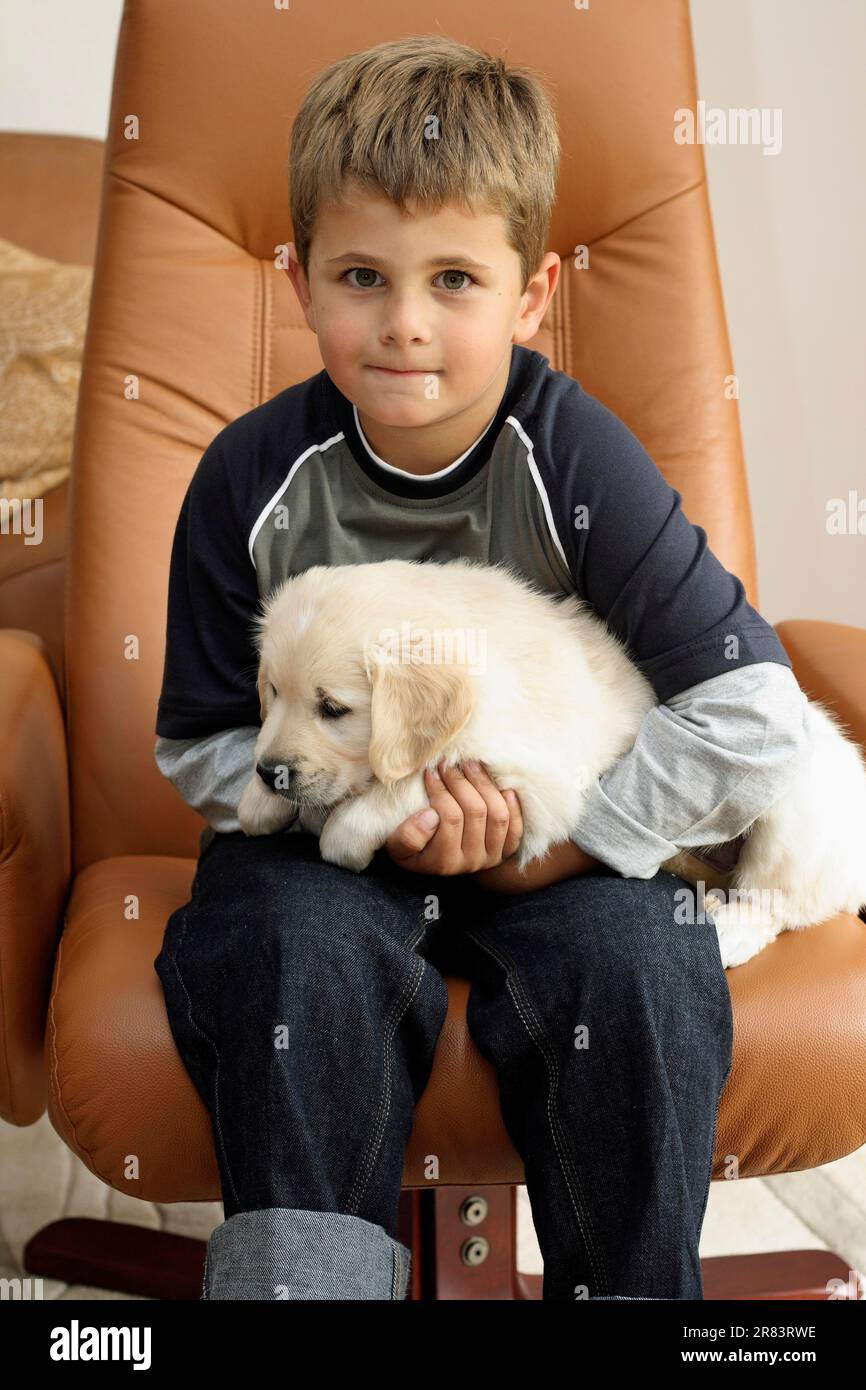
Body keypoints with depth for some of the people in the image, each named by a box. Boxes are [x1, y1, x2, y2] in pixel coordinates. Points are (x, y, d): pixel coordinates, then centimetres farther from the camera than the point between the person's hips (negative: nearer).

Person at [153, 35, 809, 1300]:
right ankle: (306, 1268, -9)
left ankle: (631, 1287, -1)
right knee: (298, 951, -29)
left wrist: (547, 847, -16)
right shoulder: (253, 478, -11)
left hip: (556, 835, 0)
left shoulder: (578, 459, -14)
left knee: (636, 958, -25)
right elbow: (202, 743, -2)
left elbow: (752, 720, -16)